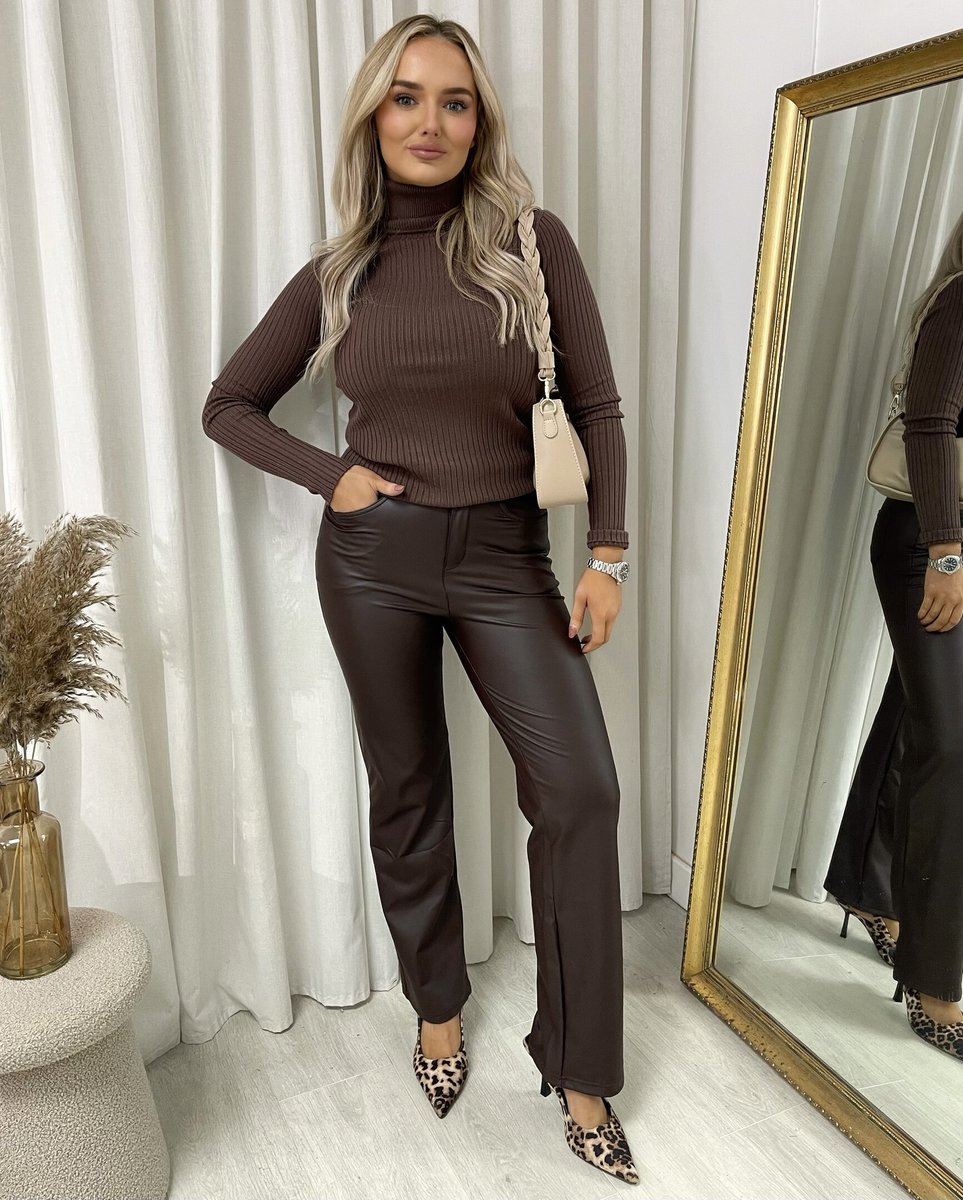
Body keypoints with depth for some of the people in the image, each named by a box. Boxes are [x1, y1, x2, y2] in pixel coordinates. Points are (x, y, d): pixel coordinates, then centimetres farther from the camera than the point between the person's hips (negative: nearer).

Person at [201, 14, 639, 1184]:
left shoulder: (533, 240, -1)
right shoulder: (338, 272, 3)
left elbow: (596, 407, 0)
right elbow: (229, 406, 11)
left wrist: (606, 554, -7)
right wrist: (328, 477, -4)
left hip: (504, 556, -1)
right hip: (372, 558, 1)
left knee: (579, 789, -9)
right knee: (408, 792, 11)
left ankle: (578, 1071, 12)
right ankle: (438, 1007, 36)